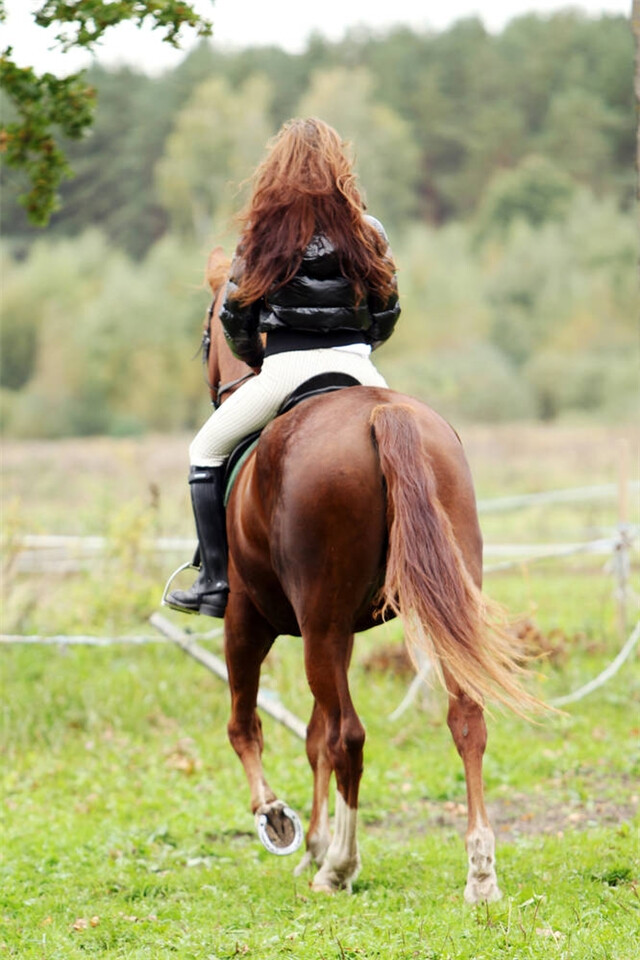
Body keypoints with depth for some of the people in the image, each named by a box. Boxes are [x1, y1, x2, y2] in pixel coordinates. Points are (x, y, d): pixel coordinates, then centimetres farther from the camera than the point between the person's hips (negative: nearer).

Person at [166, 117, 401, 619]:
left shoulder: (263, 234, 0)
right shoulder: (367, 232, 3)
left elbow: (235, 319, 4)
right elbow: (386, 316, 10)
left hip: (286, 371, -2)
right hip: (356, 369, 2)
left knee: (207, 451, 18)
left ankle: (216, 581, 9)